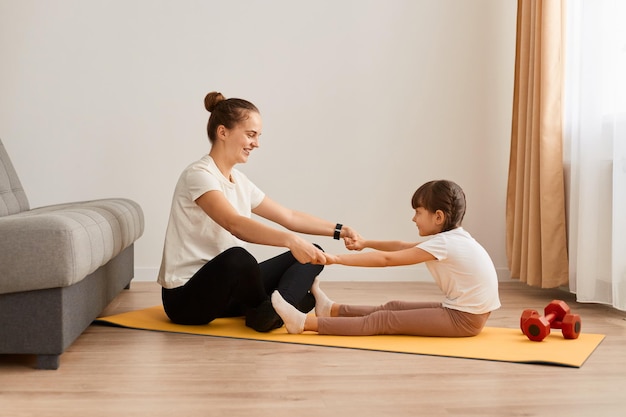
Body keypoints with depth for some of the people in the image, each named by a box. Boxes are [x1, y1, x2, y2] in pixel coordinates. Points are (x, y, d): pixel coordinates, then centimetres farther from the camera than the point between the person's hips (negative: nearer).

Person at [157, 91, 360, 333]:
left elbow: (289, 216, 17)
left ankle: (275, 309, -26)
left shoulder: (239, 181, 12)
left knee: (310, 255, 1)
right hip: (186, 296, -9)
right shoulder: (199, 175, -16)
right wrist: (290, 240, -46)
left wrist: (338, 231, 8)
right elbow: (234, 224, -34)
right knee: (236, 258, -41)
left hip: (226, 289, 9)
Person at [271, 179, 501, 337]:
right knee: (392, 308, 13)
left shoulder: (442, 244, -18)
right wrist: (366, 243, 12)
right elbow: (401, 246, 18)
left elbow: (386, 259, -19)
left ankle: (305, 323, -12)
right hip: (464, 310, 9)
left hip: (464, 319, -9)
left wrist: (337, 258, -17)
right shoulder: (452, 237, 11)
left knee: (383, 321, -12)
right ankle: (332, 310, 23)